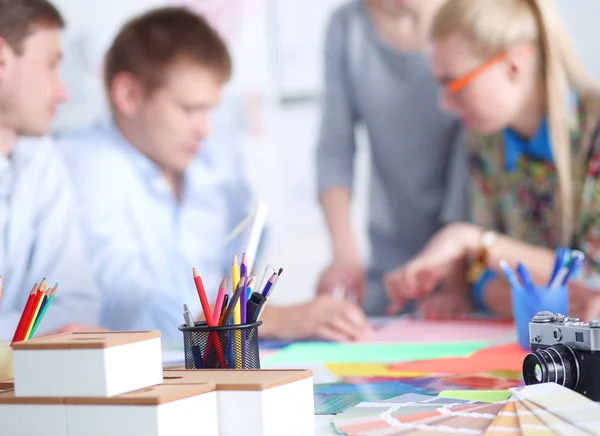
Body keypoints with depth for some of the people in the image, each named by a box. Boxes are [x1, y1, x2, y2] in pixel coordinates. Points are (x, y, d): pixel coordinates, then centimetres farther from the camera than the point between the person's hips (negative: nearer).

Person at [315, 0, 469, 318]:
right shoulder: (346, 26, -6)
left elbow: (474, 161, -14)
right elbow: (334, 152, -3)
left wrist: (457, 283, -19)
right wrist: (345, 254, -15)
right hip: (388, 260, 2)